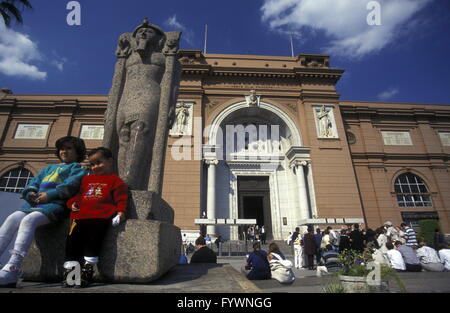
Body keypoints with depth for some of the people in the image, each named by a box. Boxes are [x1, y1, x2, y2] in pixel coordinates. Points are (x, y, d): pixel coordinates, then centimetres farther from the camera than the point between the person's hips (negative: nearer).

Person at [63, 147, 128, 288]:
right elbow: (77, 194, 32)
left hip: (101, 216, -5)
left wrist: (121, 211, -13)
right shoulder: (86, 179, 29)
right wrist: (73, 203, 10)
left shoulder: (115, 180, 10)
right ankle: (69, 268, 1)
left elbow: (121, 197, 1)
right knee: (73, 238, -9)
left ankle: (87, 269, -8)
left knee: (93, 238, -19)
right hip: (81, 215, 5)